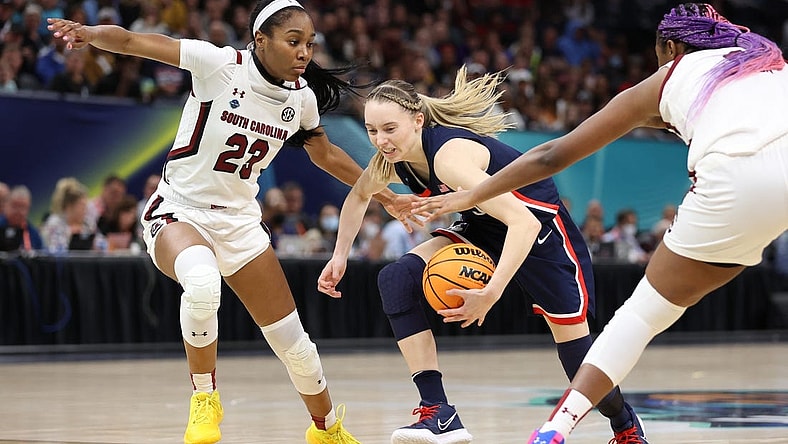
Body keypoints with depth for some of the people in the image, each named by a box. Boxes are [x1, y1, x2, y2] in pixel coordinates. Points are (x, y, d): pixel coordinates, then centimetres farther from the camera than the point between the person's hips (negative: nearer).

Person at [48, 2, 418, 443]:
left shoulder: (302, 98, -2)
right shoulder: (221, 64, -18)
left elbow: (326, 154, 19)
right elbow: (132, 42, -23)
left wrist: (386, 197, 24)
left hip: (239, 221, 5)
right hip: (178, 210, -5)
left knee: (293, 341, 8)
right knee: (203, 283, -39)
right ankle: (205, 397, -16)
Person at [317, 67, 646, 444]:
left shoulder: (449, 155, -36)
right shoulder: (390, 159, -12)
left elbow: (524, 222, -42)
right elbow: (359, 196, 14)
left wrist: (492, 293, -49)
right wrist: (340, 257, 5)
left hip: (542, 225, -7)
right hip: (485, 226, 7)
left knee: (572, 339, -3)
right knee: (396, 278, -14)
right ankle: (438, 413, -19)